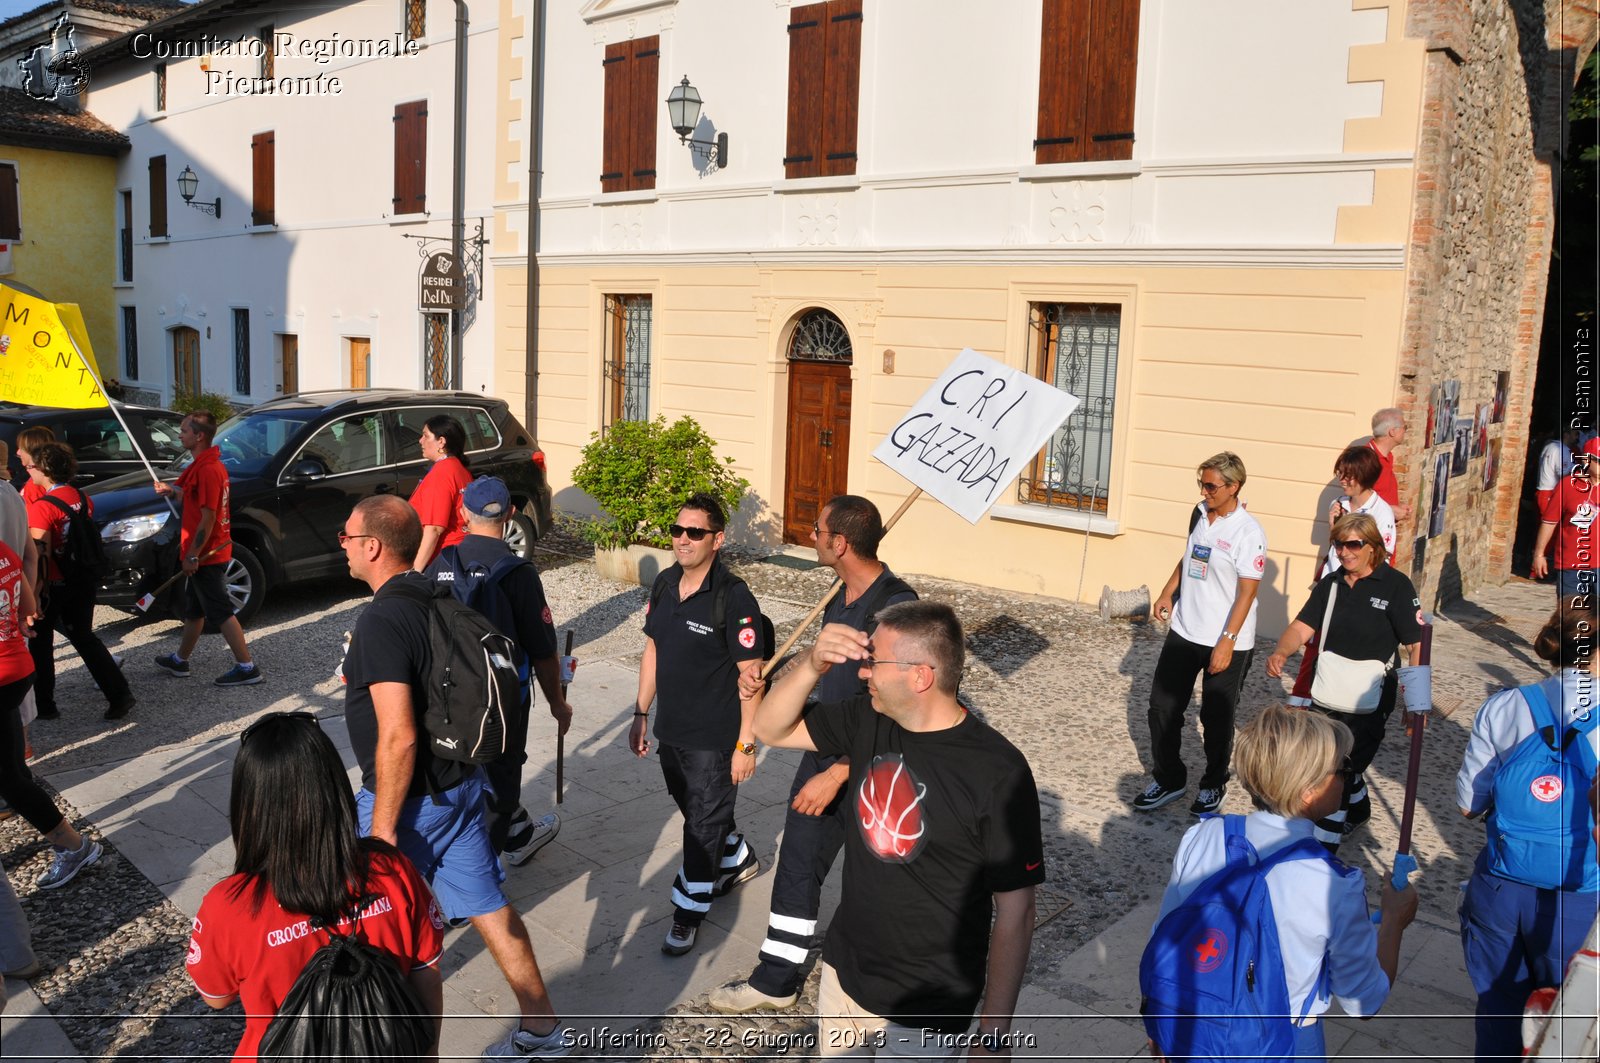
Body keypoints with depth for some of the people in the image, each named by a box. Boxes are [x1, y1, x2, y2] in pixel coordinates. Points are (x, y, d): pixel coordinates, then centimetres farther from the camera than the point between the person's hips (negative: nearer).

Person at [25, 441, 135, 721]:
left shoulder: (41, 508, -19)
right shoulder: (82, 499, 3)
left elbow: (40, 555, -22)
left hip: (54, 586, -6)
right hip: (83, 581, 6)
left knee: (40, 643, 12)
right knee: (84, 637, 17)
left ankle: (44, 705, 19)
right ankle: (120, 694, 8)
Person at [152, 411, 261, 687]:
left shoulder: (207, 470, -21)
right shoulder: (211, 464, 10)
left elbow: (208, 518, -23)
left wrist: (192, 556, -20)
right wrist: (172, 490, 13)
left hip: (205, 556, -10)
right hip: (210, 552, 10)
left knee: (221, 612, -5)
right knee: (193, 609, 21)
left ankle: (246, 667, -1)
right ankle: (179, 661, 35)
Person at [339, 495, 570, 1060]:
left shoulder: (381, 621, -24)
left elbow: (398, 736, -28)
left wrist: (382, 828, -21)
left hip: (410, 798, -8)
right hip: (462, 781, 8)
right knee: (487, 903, 14)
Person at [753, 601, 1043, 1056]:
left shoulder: (998, 774, -24)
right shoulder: (868, 720, -7)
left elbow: (1015, 915, -18)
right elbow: (771, 729, 0)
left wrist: (994, 1031, -15)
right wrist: (813, 664, -18)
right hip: (843, 972, 6)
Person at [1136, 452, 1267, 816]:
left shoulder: (1248, 532, -17)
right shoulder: (1200, 514, 4)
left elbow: (1247, 592, -19)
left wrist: (1227, 642, -22)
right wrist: (1168, 592, 13)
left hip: (1225, 642, -6)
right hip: (1184, 632, 7)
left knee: (1216, 719, 8)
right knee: (1162, 707, 9)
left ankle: (1213, 786, 29)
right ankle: (1168, 780, 25)